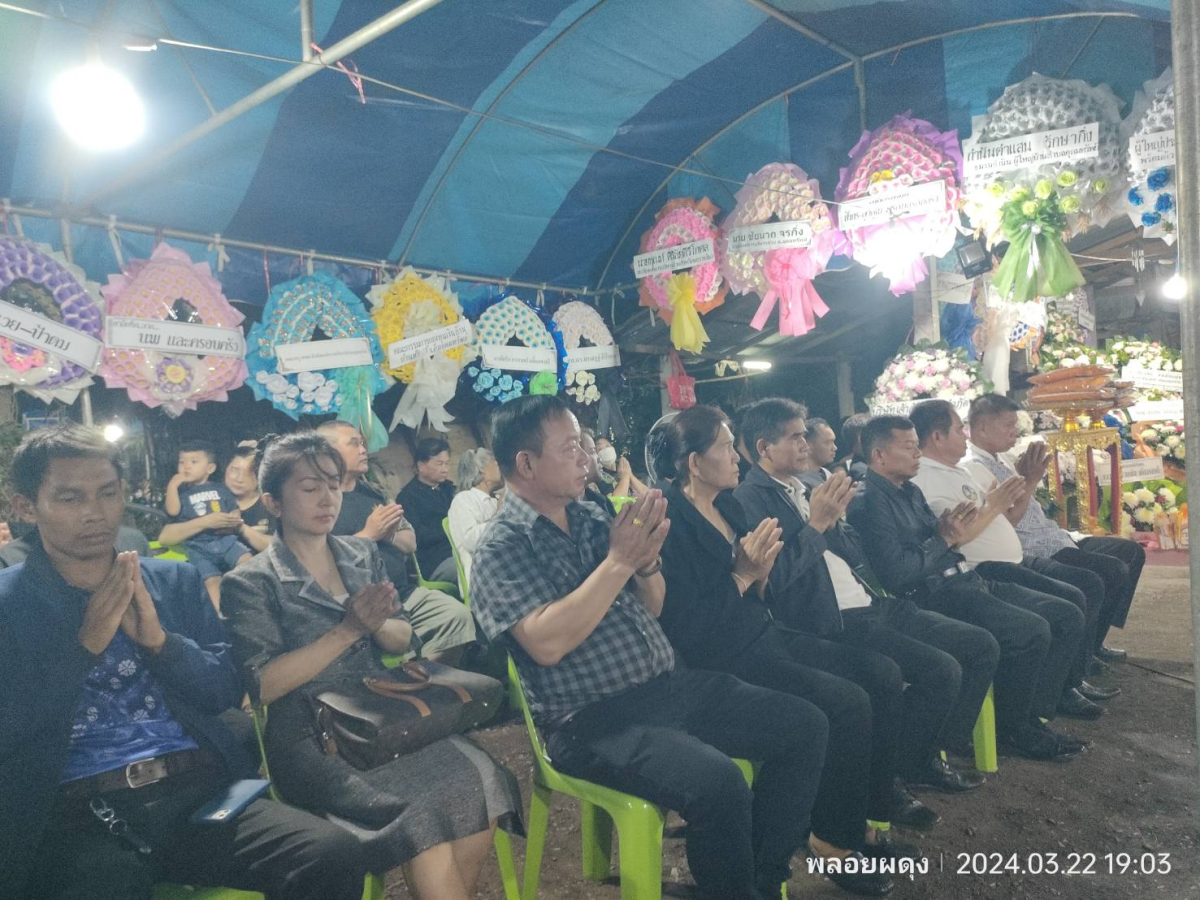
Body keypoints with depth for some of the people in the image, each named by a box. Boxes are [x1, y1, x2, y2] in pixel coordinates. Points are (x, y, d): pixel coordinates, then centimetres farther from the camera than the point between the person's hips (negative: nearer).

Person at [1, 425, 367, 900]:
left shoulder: (177, 581, 13)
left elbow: (229, 691, 10)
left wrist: (160, 640, -6)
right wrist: (86, 643, -10)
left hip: (200, 791, 3)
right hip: (80, 817, -2)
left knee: (335, 855, -21)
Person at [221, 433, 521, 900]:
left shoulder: (364, 554, 13)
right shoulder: (249, 584, -1)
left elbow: (403, 640, 12)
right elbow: (263, 685, -10)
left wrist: (377, 625, -11)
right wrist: (347, 630, -15)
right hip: (310, 736, -4)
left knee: (479, 784, -21)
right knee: (424, 816, -28)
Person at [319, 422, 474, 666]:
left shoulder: (372, 493, 19)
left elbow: (411, 543, 19)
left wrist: (389, 534, -3)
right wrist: (368, 534, -14)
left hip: (405, 593, 7)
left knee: (458, 614, -12)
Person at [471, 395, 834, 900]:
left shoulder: (591, 518, 10)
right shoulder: (501, 550, -10)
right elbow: (547, 643, -25)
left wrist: (646, 560, -7)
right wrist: (619, 560, -20)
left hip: (671, 686, 8)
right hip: (593, 721, -8)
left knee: (804, 726, 3)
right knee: (717, 783, -30)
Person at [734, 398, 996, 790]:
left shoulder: (806, 489, 16)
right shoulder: (750, 500, -11)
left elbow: (855, 553, 15)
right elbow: (774, 578, -22)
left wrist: (835, 519, -4)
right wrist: (816, 524, -19)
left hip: (873, 606, 9)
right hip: (833, 625, -9)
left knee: (981, 646, 5)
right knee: (941, 670, -19)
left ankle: (940, 749, 18)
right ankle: (907, 768, 5)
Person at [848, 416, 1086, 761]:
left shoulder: (910, 492, 17)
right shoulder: (869, 502, -14)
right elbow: (895, 574, -22)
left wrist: (955, 531, -3)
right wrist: (944, 538, -14)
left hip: (961, 579, 10)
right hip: (932, 597, -10)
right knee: (1033, 631, -19)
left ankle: (1036, 713, 13)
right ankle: (1012, 730, 1)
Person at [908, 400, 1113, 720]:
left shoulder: (957, 471, 18)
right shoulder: (925, 481, -16)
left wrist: (1006, 498, 7)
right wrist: (993, 506, -13)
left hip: (1006, 568, 11)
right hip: (982, 577, -11)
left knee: (1080, 600, 13)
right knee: (1067, 617, -16)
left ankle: (1072, 682, 27)